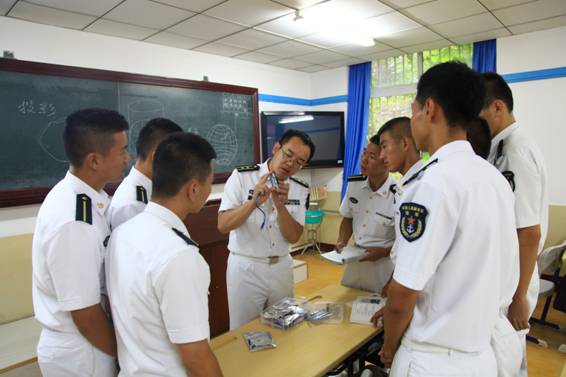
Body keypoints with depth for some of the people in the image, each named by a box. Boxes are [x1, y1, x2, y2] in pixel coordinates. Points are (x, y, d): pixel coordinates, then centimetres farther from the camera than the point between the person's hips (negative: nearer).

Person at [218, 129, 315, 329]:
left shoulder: (301, 190, -1)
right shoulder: (242, 176, -12)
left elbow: (294, 237, -6)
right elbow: (223, 225, -16)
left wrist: (281, 206, -22)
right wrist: (254, 202, -30)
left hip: (282, 267, 4)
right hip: (245, 267, -3)